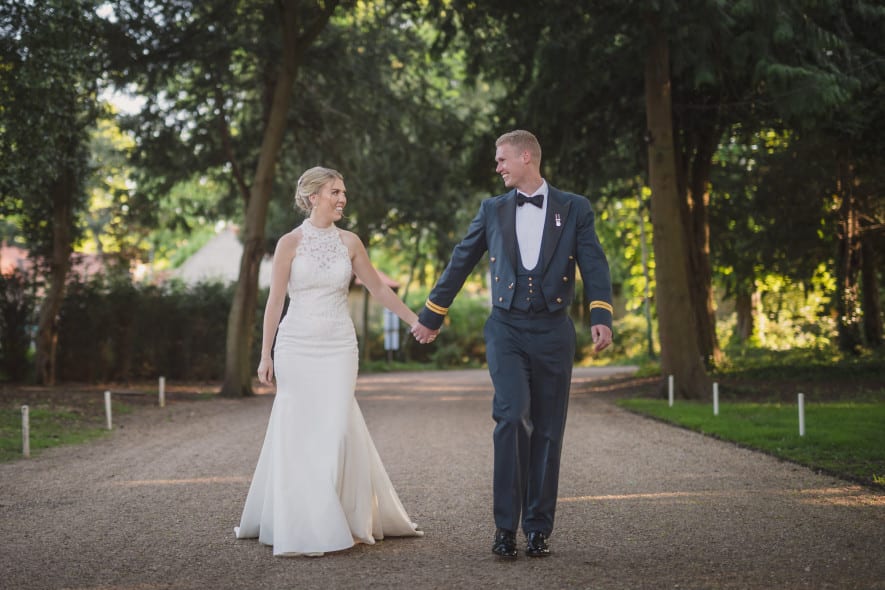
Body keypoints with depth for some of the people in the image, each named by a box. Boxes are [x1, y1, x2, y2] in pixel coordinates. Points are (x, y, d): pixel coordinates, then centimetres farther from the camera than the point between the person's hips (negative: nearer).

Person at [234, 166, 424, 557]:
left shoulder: (349, 243, 5)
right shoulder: (290, 243, -3)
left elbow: (379, 289, 11)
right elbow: (275, 301, -1)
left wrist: (416, 321, 9)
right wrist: (265, 355, -3)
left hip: (338, 347, 2)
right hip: (297, 345, -2)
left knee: (335, 429, -2)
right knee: (300, 434, 0)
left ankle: (336, 520, 10)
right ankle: (302, 527, 8)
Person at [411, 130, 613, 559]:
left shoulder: (574, 209, 5)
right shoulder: (493, 210, 11)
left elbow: (594, 265, -3)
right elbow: (460, 263, 16)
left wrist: (600, 318, -19)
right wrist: (430, 317, 18)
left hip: (553, 332, 0)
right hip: (506, 330, 0)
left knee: (547, 431, 3)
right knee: (512, 418, -16)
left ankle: (538, 528, 13)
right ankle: (505, 525, -9)